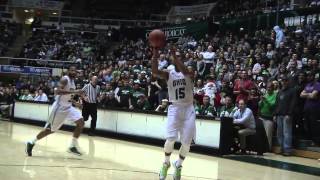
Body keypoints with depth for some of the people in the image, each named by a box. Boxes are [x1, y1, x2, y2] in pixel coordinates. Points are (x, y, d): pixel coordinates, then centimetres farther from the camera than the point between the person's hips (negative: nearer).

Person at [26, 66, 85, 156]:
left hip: (68, 107, 8)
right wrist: (74, 92, -35)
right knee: (50, 129, 0)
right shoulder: (65, 79, -16)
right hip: (59, 107, -8)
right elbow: (58, 91, -32)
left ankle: (72, 146, 1)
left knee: (81, 122, -7)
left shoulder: (72, 80, 12)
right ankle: (31, 143, 16)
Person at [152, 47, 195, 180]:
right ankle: (166, 163, 10)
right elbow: (155, 72, -15)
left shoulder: (189, 73, 0)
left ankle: (178, 165, 25)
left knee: (186, 142, 0)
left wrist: (175, 55, -30)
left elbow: (185, 71, -26)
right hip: (174, 108, 0)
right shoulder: (169, 74, 4)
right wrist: (155, 55, -23)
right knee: (170, 139, -16)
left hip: (188, 109, 0)